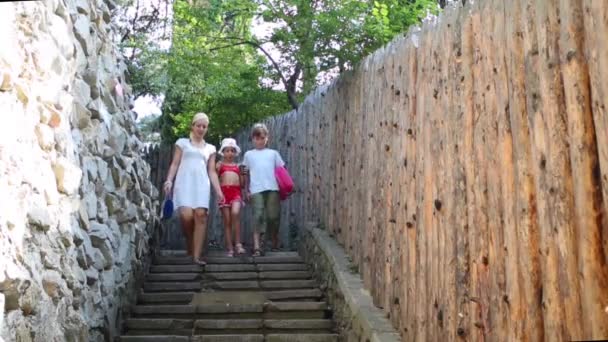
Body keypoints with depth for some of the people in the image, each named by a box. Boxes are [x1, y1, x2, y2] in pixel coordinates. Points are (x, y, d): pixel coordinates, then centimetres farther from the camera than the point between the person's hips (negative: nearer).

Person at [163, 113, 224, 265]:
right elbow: (175, 164, 9)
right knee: (186, 215, -20)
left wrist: (218, 190, 5)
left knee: (201, 215, -14)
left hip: (202, 184, 2)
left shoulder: (210, 148, 20)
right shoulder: (182, 142, 15)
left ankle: (196, 255, -14)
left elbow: (212, 171, 16)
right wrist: (169, 180, -7)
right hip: (184, 183, -2)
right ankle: (190, 246, 7)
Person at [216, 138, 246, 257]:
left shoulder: (238, 166, 17)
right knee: (227, 221, 0)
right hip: (224, 192, 0)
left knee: (235, 213, -27)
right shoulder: (220, 164, 12)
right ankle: (230, 249, 5)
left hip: (236, 192, 0)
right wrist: (217, 169, -9)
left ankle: (238, 244, -20)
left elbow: (242, 184, 17)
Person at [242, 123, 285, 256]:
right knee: (258, 216, -9)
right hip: (256, 190, -1)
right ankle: (256, 247, -13)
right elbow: (246, 174, 16)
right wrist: (246, 191, 8)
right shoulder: (248, 154, 18)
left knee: (273, 216, 0)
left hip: (273, 189, 1)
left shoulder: (273, 153, 17)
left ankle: (275, 243, 19)